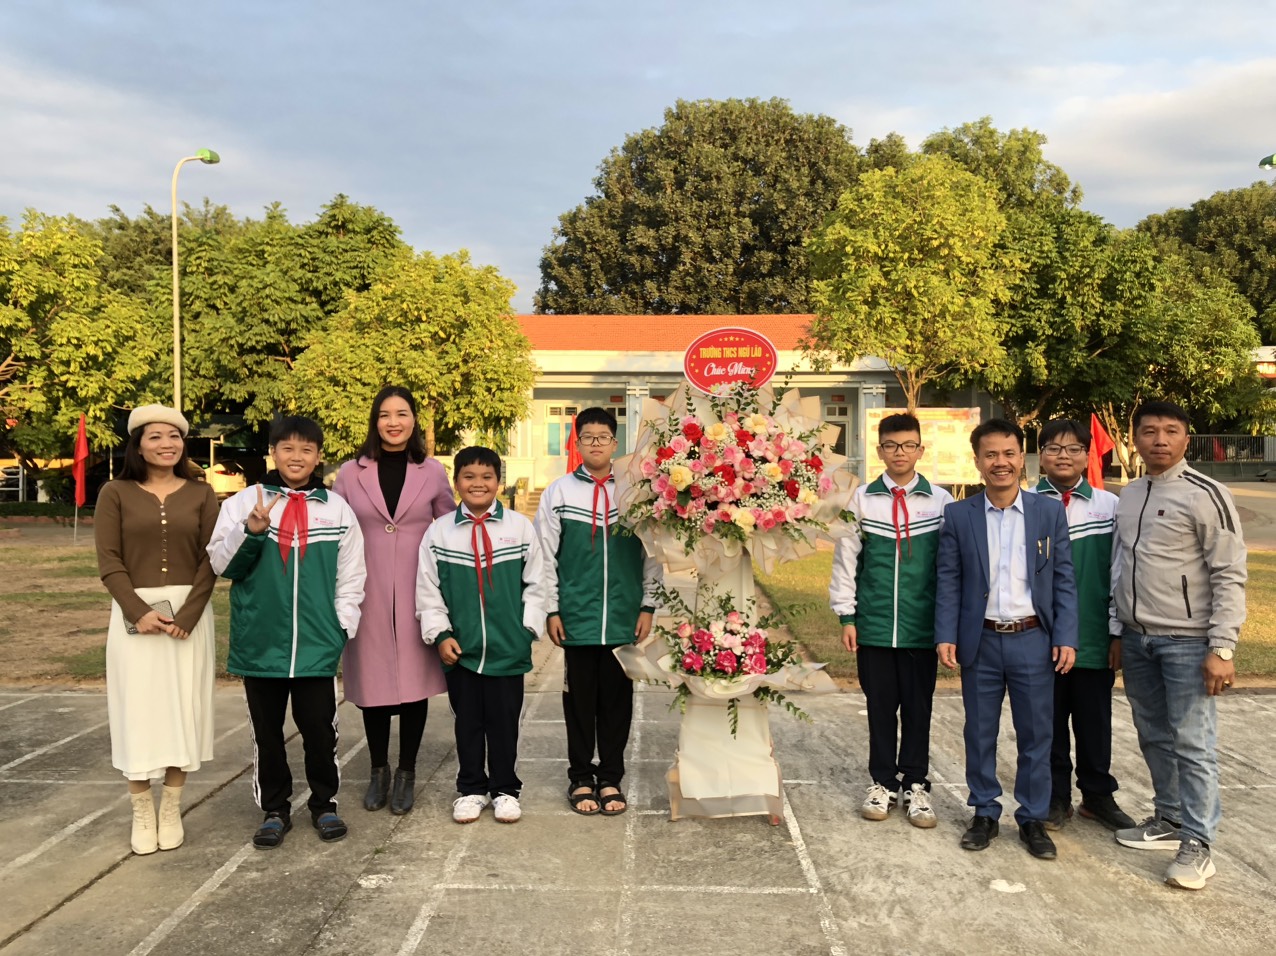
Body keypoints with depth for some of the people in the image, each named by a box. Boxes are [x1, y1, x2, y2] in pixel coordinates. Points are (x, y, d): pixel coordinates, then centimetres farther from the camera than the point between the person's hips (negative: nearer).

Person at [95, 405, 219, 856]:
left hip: (189, 612, 1)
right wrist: (138, 612, -15)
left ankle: (172, 809, 18)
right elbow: (108, 561, -3)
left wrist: (188, 614, -12)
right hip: (134, 613, -1)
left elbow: (210, 559, -1)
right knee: (138, 711, 2)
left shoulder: (200, 493, 3)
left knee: (181, 708, 5)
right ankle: (142, 812, 15)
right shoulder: (116, 493, 1)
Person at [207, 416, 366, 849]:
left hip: (317, 644, 0)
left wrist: (344, 625, 0)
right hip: (259, 643, 1)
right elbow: (222, 565, -3)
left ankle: (324, 804, 26)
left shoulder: (337, 508, 3)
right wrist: (250, 530, -19)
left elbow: (351, 576, 7)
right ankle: (275, 809, 27)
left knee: (319, 728, 7)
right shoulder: (244, 502, 1)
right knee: (267, 731, 12)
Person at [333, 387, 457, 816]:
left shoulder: (433, 473, 4)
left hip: (417, 595, 0)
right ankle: (378, 771, 24)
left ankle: (406, 773, 19)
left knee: (414, 681, 4)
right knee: (372, 681, 6)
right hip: (368, 595, 0)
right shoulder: (351, 473, 3)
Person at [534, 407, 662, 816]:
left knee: (617, 699, 9)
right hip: (577, 616, 0)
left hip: (624, 617, 0)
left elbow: (652, 553, 5)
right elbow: (546, 555, 3)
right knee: (579, 699, 9)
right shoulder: (559, 492, 2)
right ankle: (581, 778, 23)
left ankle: (610, 778, 23)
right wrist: (551, 609, 0)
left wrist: (648, 606, 2)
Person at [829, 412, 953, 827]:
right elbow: (845, 559, 3)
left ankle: (915, 785, 24)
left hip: (922, 625, 0)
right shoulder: (862, 499, 1)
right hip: (873, 624, 0)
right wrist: (846, 615, 1)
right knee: (880, 707, 10)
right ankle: (882, 783, 25)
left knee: (918, 707, 8)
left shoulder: (940, 501, 1)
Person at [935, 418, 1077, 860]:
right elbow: (948, 582, 2)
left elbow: (1064, 580, 2)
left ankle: (1033, 819, 23)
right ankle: (984, 814, 26)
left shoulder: (1050, 512, 2)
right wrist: (946, 636, -6)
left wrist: (1066, 638, -4)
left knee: (1036, 736, 8)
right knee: (980, 734, 10)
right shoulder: (958, 516, 1)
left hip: (1033, 641, 0)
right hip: (980, 642, 0)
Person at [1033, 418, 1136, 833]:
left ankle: (1097, 796, 30)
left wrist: (1118, 631, 1)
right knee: (1048, 721, 10)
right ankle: (1055, 797, 26)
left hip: (1094, 638, 1)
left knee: (1095, 722, 12)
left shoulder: (1109, 506, 1)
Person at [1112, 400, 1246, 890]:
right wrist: (1118, 632, 13)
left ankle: (1197, 843, 11)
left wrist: (1222, 648, -16)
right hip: (1137, 639, 6)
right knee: (1154, 736, 16)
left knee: (1192, 744, 0)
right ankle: (1170, 818, 31)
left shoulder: (1205, 495, -11)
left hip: (1187, 641, -6)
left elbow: (1230, 576, -12)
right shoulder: (1128, 496, 9)